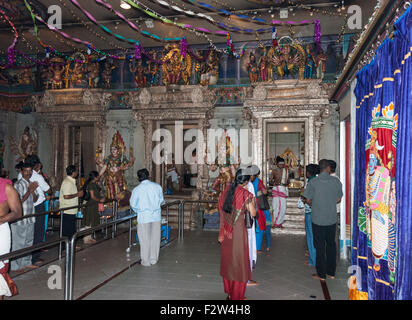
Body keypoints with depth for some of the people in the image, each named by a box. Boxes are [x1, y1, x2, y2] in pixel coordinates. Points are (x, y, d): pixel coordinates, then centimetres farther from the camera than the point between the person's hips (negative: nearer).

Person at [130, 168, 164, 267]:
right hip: (156, 216, 3)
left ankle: (146, 261, 17)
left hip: (144, 217, -3)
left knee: (145, 239, 8)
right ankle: (154, 259, 23)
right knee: (155, 237, 12)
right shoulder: (158, 187, -3)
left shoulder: (137, 190, -9)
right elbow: (161, 201, 8)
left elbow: (133, 204, 1)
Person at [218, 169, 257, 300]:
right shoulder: (245, 194, -15)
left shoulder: (227, 190, 3)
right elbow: (253, 213, -11)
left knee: (227, 258, 17)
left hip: (226, 229, 6)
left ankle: (229, 292, 32)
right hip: (238, 229, -6)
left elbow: (220, 207, 9)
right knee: (238, 260, 6)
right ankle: (236, 295, 16)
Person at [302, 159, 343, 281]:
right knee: (331, 244, 15)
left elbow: (308, 200, -7)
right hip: (332, 219, 3)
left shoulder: (313, 182, -11)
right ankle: (331, 272, 24)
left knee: (320, 246, 7)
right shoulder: (336, 181, -3)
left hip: (318, 219, -3)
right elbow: (339, 199, 6)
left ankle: (321, 274, 14)